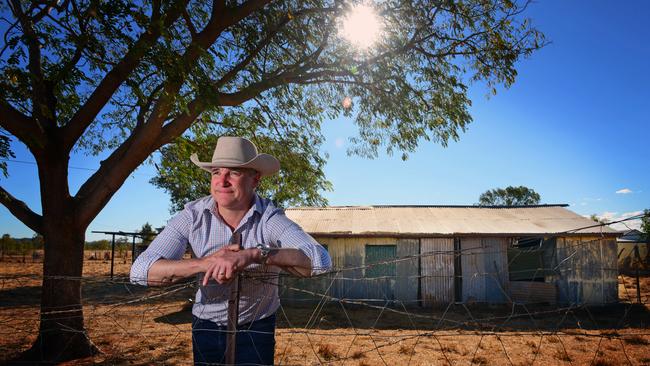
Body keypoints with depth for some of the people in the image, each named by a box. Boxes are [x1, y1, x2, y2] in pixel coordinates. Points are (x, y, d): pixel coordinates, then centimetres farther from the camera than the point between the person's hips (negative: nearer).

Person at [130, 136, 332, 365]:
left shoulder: (270, 219, -24)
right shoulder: (192, 217, -19)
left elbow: (320, 261, -40)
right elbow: (141, 271, -28)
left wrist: (253, 254, -50)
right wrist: (206, 263, -41)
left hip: (256, 328, -1)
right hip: (206, 326, 2)